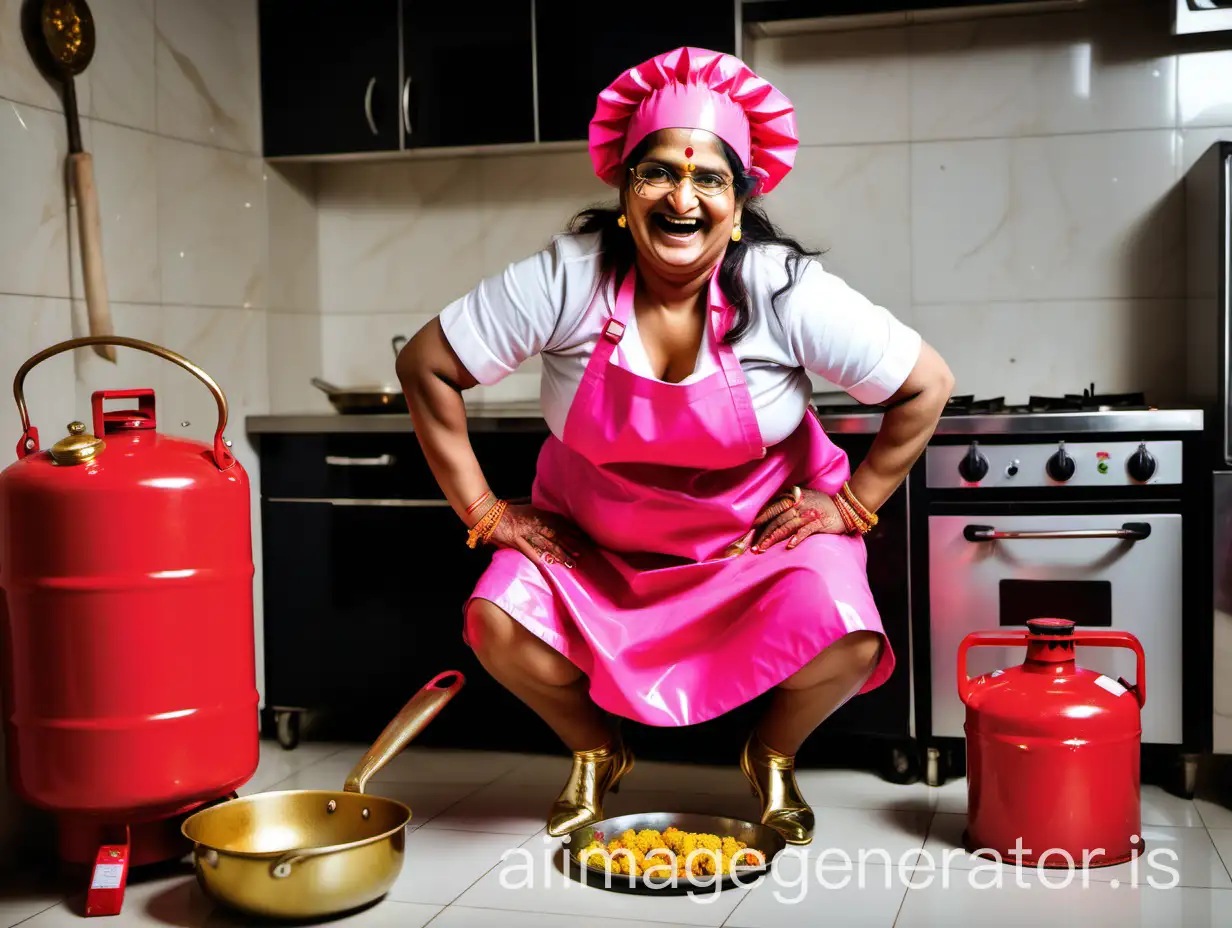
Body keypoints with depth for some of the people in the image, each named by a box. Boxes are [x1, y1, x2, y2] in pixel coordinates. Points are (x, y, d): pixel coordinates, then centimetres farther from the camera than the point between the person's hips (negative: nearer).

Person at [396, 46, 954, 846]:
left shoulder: (784, 289, -21)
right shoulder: (566, 280, -21)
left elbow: (927, 386, -14)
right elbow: (425, 365, -14)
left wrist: (850, 506, -11)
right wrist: (483, 511, -13)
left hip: (762, 529, -1)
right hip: (594, 538, 1)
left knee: (847, 641, -25)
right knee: (498, 623, -21)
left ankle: (773, 758, 12)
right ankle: (597, 753, 13)